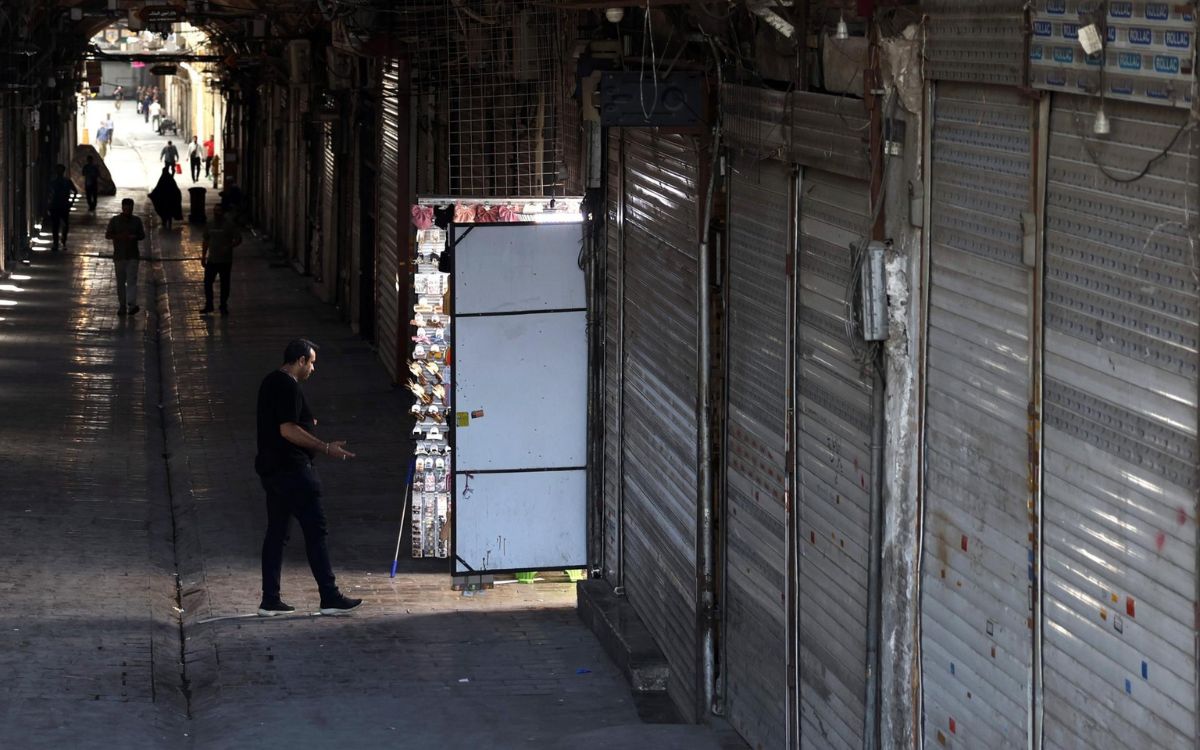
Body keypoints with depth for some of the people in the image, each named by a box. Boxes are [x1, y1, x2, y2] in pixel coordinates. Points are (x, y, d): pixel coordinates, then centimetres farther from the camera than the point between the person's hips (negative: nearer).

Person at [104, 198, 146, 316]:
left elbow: (142, 235, 10)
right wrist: (120, 236, -20)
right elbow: (107, 235, -2)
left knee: (132, 280, -12)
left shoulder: (137, 221, 5)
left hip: (133, 256, 0)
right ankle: (122, 305, 14)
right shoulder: (114, 221, 1)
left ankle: (132, 305, -20)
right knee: (120, 282, 6)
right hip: (119, 256, 1)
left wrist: (135, 237, -13)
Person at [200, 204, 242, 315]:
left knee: (224, 284, 5)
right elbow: (206, 241, 14)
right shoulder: (209, 225, 6)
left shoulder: (230, 225, -7)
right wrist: (203, 256, 10)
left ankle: (223, 307, 16)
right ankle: (208, 305, 15)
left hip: (225, 261, -4)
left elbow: (238, 239, -7)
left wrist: (229, 246, -23)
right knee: (207, 282, 2)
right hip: (211, 260, 4)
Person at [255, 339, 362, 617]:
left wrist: (306, 424, 32)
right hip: (292, 469, -10)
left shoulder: (270, 383, 15)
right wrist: (326, 448, -20)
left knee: (276, 532, 10)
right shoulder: (289, 387, -16)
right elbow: (287, 430, -23)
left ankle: (270, 600, 10)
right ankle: (330, 598, -4)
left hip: (271, 469, 10)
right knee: (315, 530, -5)